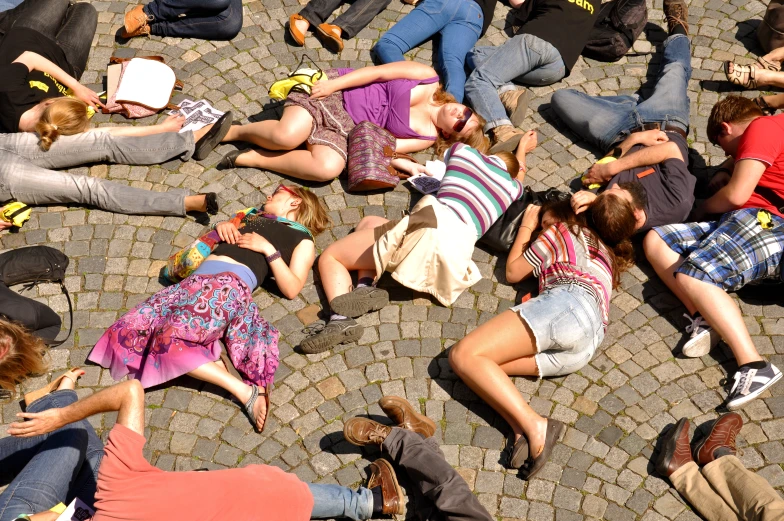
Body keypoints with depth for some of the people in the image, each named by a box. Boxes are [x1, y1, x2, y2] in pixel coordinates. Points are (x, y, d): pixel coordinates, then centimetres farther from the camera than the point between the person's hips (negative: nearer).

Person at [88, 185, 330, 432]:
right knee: (129, 330, -14)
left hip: (231, 285, -8)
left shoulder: (303, 240, 17)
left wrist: (269, 249, -3)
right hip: (197, 281, 8)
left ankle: (245, 391, -29)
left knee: (170, 339, -31)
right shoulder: (252, 218, 35)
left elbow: (292, 289, 2)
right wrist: (221, 226, 18)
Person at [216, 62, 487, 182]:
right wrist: (333, 83, -11)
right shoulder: (428, 78, -2)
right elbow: (376, 72, -4)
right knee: (287, 136, -29)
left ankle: (250, 158, -17)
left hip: (347, 128, 2)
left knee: (329, 167, -32)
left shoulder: (426, 136, 3)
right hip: (336, 89, -2)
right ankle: (234, 131, 1)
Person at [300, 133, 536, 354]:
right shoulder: (513, 188, 27)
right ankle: (364, 289, 1)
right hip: (457, 255, 5)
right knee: (368, 223, 31)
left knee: (329, 256, 12)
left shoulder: (464, 151, 21)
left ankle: (342, 319, -19)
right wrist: (523, 149, 73)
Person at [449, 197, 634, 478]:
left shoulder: (561, 232, 25)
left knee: (464, 355, -16)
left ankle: (534, 426, -35)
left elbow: (513, 272, 27)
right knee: (477, 360, 1)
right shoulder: (603, 250, 41)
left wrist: (526, 227, 40)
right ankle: (522, 430, -29)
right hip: (583, 350, 7)